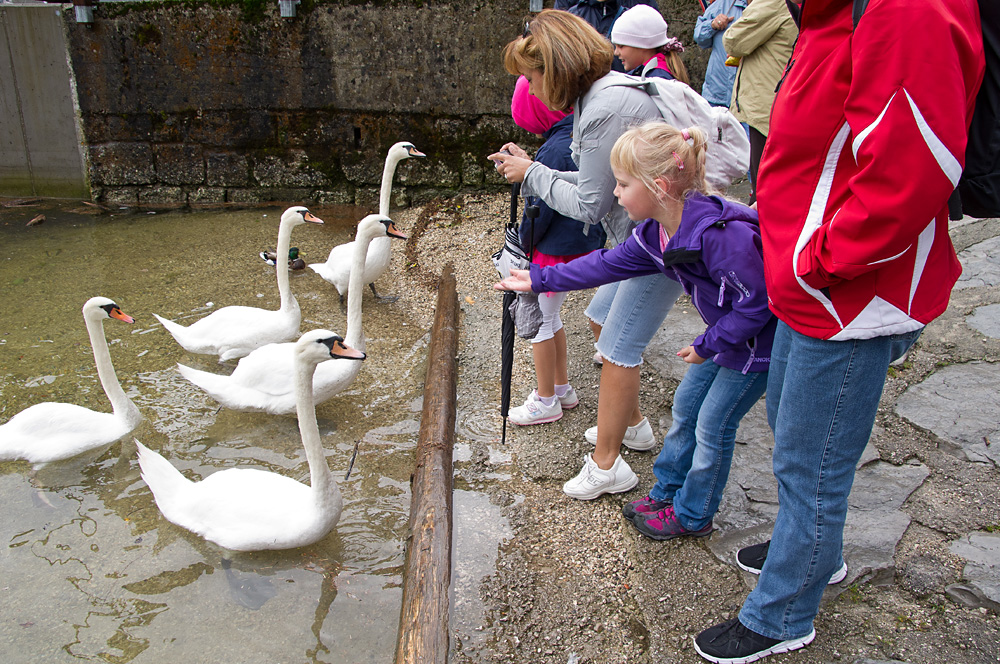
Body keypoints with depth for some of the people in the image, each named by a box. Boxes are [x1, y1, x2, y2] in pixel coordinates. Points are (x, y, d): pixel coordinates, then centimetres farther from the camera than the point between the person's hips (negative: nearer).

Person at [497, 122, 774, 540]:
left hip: (762, 338, -8)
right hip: (728, 331, 9)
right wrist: (539, 279, 3)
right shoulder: (656, 234, -6)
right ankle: (666, 492, 35)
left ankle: (693, 516, 22)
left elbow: (755, 302, -29)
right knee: (686, 405, 16)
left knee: (713, 425, 2)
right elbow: (606, 265, 2)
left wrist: (707, 345, -20)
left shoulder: (720, 234, -35)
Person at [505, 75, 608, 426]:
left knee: (538, 320, 7)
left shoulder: (554, 151, -24)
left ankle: (546, 400, 20)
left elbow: (539, 211, -20)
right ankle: (563, 387, 34)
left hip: (555, 249, -9)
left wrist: (522, 246, -5)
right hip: (585, 243, 9)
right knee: (550, 317, 22)